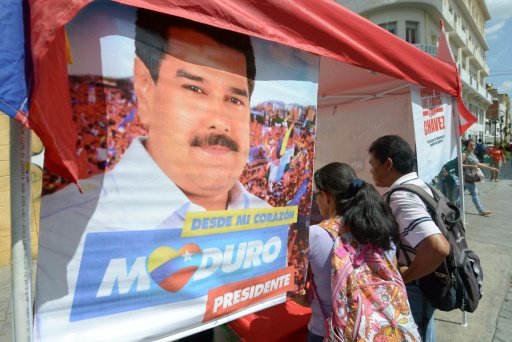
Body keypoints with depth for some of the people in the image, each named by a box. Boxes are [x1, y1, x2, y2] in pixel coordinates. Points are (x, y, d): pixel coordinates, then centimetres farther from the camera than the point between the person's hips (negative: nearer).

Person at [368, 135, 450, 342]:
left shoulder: (401, 198, -28)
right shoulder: (420, 185, 2)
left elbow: (438, 248, -39)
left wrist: (406, 276, -24)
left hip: (413, 289, -8)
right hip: (426, 283, 9)